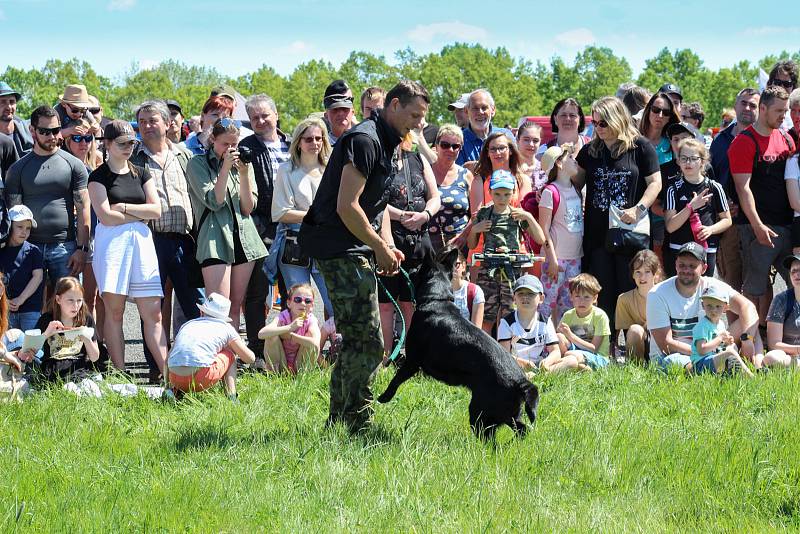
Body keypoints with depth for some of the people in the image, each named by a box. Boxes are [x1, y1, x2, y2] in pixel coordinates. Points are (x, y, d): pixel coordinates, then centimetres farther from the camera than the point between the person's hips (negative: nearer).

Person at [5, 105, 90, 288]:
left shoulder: (74, 165, 6)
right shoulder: (18, 168, 8)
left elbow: (83, 210, 3)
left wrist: (81, 249, -6)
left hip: (65, 247, -1)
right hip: (30, 246, 1)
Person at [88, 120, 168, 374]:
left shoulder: (141, 173, 15)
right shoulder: (99, 176, 3)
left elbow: (156, 210, 5)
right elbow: (106, 216, -8)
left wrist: (123, 206, -3)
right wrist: (140, 215, 0)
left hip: (141, 240, 3)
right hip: (112, 241, -3)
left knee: (153, 312, -4)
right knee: (114, 311, -4)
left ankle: (166, 371, -8)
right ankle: (119, 374, -2)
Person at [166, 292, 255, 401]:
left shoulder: (187, 325, 29)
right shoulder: (226, 327, 19)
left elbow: (167, 360, 33)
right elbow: (250, 358, 25)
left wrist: (169, 385, 48)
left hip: (176, 380, 3)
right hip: (203, 379, -3)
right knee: (230, 355, 27)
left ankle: (175, 391, 11)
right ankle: (232, 397, 12)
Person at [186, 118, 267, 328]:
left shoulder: (243, 162, 15)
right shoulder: (198, 164, 3)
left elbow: (248, 207, 6)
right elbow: (214, 201, -9)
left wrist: (245, 173, -5)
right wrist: (225, 168, -13)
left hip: (244, 239, 5)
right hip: (215, 239, -5)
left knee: (236, 307, 6)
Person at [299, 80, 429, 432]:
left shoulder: (388, 145, 17)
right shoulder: (365, 140, -17)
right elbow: (346, 206, -22)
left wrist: (387, 247, 7)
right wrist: (381, 248, -13)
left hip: (356, 251, 11)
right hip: (342, 250, -11)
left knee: (357, 340, 14)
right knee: (368, 343, -11)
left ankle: (338, 423, 21)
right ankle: (356, 425, -7)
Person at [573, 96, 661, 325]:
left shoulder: (640, 147, -1)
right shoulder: (590, 150, 11)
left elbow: (655, 182, -2)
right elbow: (577, 184, 18)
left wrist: (639, 209, -14)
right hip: (597, 233, 4)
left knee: (631, 291, -1)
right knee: (601, 294, 3)